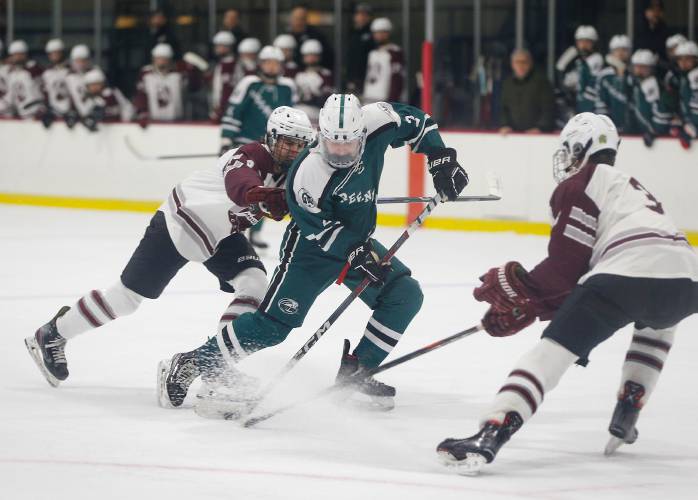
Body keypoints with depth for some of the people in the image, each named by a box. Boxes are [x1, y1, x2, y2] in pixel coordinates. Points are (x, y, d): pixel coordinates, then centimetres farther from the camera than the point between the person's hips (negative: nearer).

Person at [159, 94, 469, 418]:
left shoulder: (375, 122, -19)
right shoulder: (307, 174, -31)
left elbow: (414, 121, -2)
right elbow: (318, 227, -24)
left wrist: (440, 158, -9)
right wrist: (355, 252, -33)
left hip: (358, 242, 6)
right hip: (310, 246, -6)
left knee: (406, 295, -8)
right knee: (274, 322, -14)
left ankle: (356, 371, 3)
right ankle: (193, 364, -4)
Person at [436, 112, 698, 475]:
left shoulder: (580, 184, 13)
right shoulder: (631, 187, 38)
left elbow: (566, 264, 3)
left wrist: (522, 294, 14)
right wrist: (533, 299, 33)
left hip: (630, 274, -7)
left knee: (553, 349, -8)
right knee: (656, 322, 41)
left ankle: (490, 435, -24)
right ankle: (625, 417, 29)